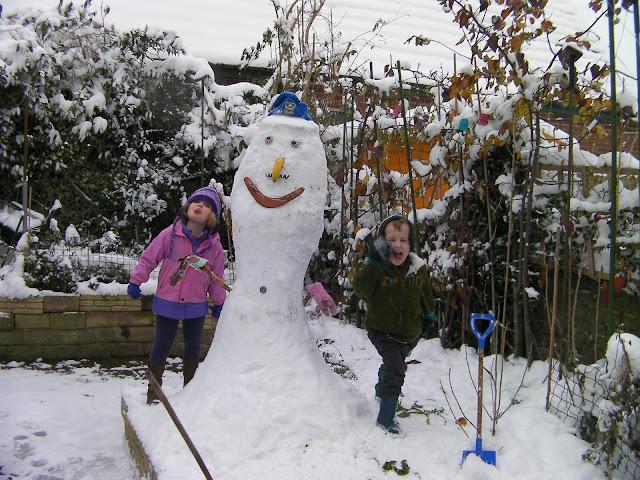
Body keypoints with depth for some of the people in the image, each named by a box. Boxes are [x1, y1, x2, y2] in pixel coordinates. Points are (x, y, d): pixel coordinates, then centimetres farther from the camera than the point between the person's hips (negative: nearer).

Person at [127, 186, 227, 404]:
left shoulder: (214, 246, -4)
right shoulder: (170, 234, -9)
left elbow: (217, 276, 6)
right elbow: (149, 258, -1)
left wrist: (218, 302, 10)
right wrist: (135, 281, -2)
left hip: (196, 305, 2)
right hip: (167, 301, -2)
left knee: (193, 345, 14)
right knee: (162, 343, 5)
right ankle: (154, 389, 21)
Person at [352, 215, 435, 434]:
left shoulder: (419, 269, -8)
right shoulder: (376, 268, -20)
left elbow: (426, 294, 11)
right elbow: (361, 290, -37)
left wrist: (428, 315, 20)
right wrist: (374, 263, -46)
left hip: (410, 333, 5)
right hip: (382, 331, -5)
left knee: (394, 366, 25)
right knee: (395, 367, -21)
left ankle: (382, 391, 57)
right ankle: (385, 418, -9)